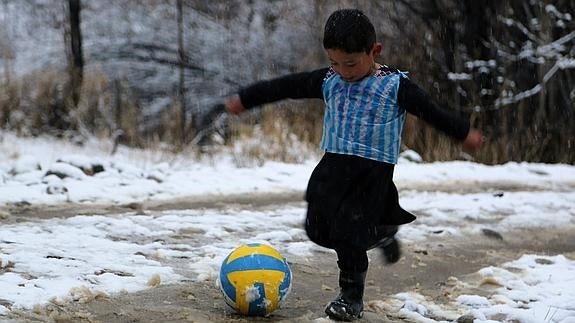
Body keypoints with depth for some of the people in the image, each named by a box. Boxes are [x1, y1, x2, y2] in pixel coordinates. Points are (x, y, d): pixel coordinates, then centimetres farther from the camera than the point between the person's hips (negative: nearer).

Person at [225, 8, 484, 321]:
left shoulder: (396, 85, -7)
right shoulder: (327, 81, 3)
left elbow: (432, 111, 2)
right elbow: (285, 87, 10)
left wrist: (464, 132, 9)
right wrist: (245, 98, 16)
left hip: (373, 170, -5)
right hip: (334, 164, 5)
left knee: (350, 235, -9)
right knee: (319, 228, 7)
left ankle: (352, 295, 8)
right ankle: (381, 234, 30)